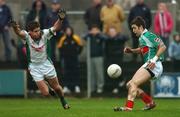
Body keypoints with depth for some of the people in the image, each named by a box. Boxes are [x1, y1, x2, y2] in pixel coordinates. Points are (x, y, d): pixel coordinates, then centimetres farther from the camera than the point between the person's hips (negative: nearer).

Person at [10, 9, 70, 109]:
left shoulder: (44, 34, -17)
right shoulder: (27, 36, -22)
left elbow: (55, 28, -29)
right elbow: (19, 33, -43)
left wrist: (60, 19, -50)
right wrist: (15, 28, -66)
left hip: (46, 63, 1)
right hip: (34, 66, -1)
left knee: (57, 87, 12)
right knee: (46, 93, -4)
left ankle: (63, 101, 44)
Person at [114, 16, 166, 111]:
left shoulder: (148, 35, -11)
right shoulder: (141, 38, 17)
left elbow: (163, 46, -16)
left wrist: (154, 60, -23)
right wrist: (131, 50, 18)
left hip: (153, 66, -10)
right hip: (148, 66, 10)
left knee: (133, 83, -20)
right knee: (130, 85, 11)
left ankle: (128, 107, -29)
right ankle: (150, 102, 13)